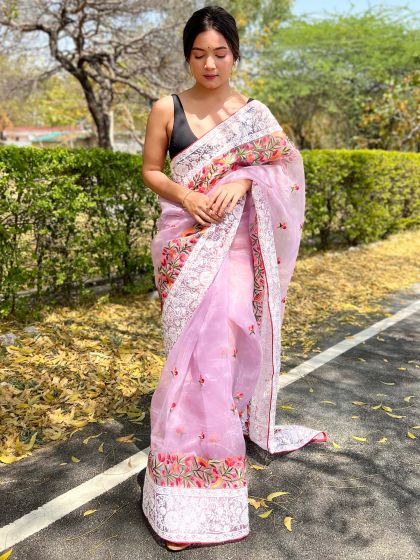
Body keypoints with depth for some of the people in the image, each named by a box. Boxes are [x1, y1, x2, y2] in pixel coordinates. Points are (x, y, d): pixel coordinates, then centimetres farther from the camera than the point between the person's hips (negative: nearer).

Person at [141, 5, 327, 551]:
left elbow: (282, 166, 6)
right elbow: (150, 171, 7)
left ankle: (231, 419, 21)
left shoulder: (254, 112, 5)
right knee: (197, 339, -1)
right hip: (184, 236, -1)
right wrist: (184, 195, -12)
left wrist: (242, 182, -12)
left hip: (233, 238, 1)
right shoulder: (167, 109, 3)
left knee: (226, 332, -7)